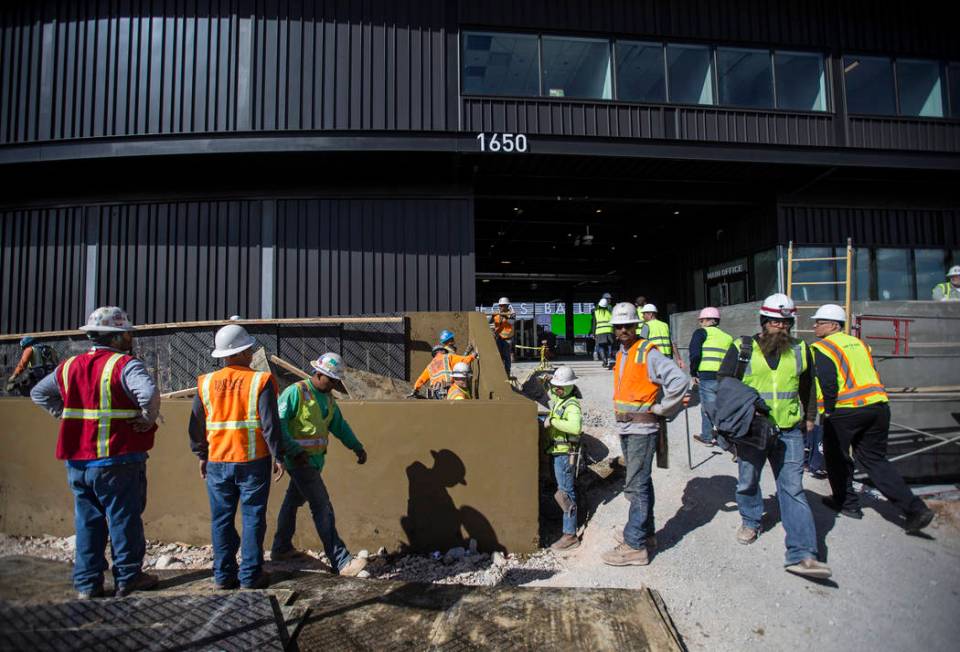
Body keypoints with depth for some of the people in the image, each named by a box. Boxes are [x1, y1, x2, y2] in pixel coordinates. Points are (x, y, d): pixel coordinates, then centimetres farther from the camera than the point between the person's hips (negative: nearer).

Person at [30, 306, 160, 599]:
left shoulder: (68, 366, 9)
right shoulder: (124, 365, -14)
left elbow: (38, 393, 23)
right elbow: (149, 393, -32)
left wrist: (67, 416, 17)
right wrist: (148, 420, -15)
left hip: (78, 461, 6)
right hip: (118, 460, -6)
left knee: (87, 520, 16)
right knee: (124, 518, 8)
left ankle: (86, 583, 23)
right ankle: (128, 578, 18)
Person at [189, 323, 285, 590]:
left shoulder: (206, 383, 2)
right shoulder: (260, 381, -10)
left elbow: (196, 424, 8)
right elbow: (270, 424, -12)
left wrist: (201, 455, 19)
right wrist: (278, 456, -5)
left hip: (217, 462, 4)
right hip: (253, 461, -3)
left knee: (221, 519, 12)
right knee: (253, 518, 6)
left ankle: (223, 575, 19)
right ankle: (250, 575, 12)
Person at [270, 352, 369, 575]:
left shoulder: (327, 398, 12)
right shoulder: (296, 392, -14)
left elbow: (339, 425, 16)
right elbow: (277, 423, -18)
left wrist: (357, 447, 6)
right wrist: (294, 451, -22)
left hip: (314, 461, 9)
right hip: (300, 460, -9)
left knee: (293, 501, 21)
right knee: (322, 508, -11)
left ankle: (281, 548, 36)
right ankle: (342, 562, -10)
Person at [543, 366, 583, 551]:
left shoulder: (572, 404, -20)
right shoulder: (557, 397, 8)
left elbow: (575, 427, -38)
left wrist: (552, 421, -33)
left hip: (565, 453, -10)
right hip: (558, 451, 10)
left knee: (566, 491, -7)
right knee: (565, 489, 23)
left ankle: (570, 535, -1)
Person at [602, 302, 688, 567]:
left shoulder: (648, 354, -14)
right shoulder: (621, 354, 13)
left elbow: (680, 380, -23)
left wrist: (660, 409, -14)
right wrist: (622, 415, 13)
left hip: (642, 429, -9)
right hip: (625, 428, 9)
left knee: (636, 487, -6)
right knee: (640, 483, 17)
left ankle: (635, 546, 1)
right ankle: (646, 535, 30)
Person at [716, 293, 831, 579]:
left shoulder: (800, 350, 6)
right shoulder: (743, 349, -3)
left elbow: (808, 387, 20)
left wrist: (809, 417, 24)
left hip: (789, 431, 1)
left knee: (793, 489, -3)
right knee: (748, 482, 13)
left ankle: (801, 555, -3)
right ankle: (750, 521, 41)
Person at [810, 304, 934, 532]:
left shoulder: (823, 348, -7)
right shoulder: (859, 343, 19)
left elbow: (828, 383, -17)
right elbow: (874, 377, 20)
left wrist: (828, 411, -7)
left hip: (846, 411, -7)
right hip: (879, 406, 7)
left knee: (837, 458, 13)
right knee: (875, 459, 14)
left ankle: (847, 503, 24)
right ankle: (915, 508, 5)